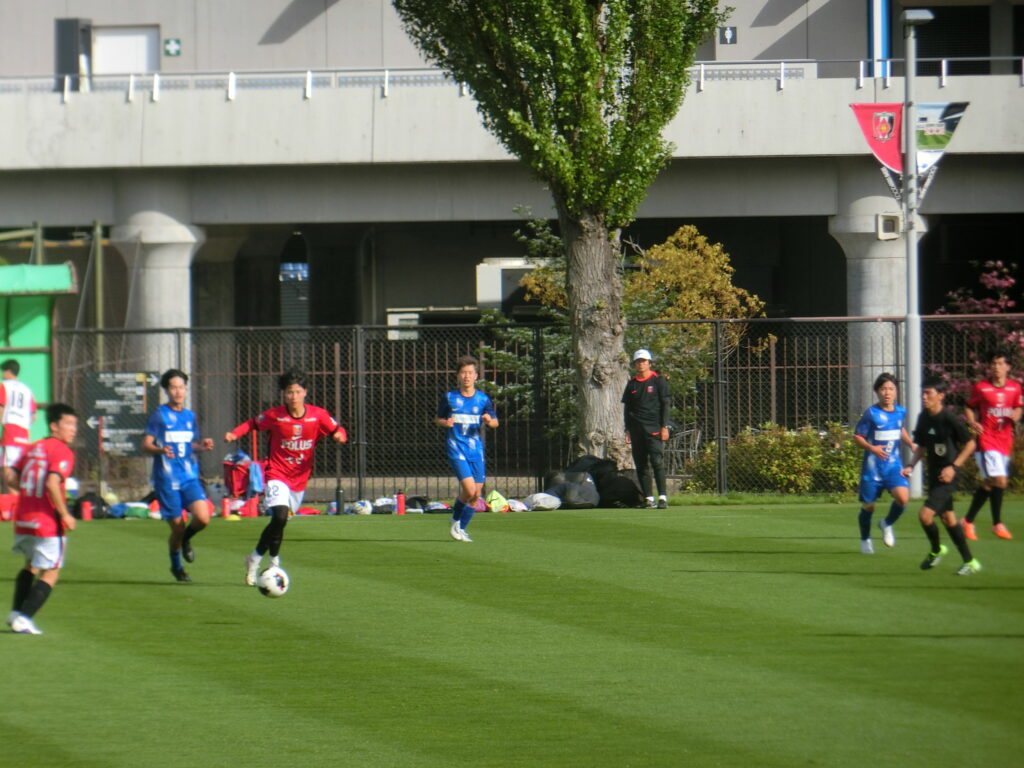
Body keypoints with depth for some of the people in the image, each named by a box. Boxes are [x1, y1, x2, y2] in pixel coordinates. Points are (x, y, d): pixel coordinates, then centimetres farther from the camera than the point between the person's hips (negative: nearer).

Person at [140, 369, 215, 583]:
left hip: (189, 477, 4)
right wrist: (160, 450, -27)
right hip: (167, 479, -4)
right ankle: (176, 567, 24)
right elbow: (145, 445, -7)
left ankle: (186, 539, 18)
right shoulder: (160, 415, -4)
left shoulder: (189, 416, 11)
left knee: (202, 517, -16)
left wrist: (202, 445, 1)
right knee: (177, 526, -2)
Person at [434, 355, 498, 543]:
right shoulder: (449, 398, 0)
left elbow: (495, 422, 11)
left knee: (476, 494, 3)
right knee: (469, 489, -18)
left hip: (476, 450, 3)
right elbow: (438, 419, 10)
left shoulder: (483, 399, 5)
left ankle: (462, 528, 22)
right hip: (456, 449, -3)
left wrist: (489, 421, -13)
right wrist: (445, 422, -13)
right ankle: (455, 520, 8)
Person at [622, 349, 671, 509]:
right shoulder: (632, 384, 14)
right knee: (641, 465, 2)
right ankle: (648, 497, 6)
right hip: (637, 429, 4)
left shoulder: (658, 381, 4)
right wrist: (628, 430, 9)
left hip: (654, 428, -4)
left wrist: (664, 427, -6)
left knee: (657, 462, -14)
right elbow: (627, 408, 17)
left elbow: (666, 404, 1)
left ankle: (662, 497, -15)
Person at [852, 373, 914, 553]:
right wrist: (872, 448, -25)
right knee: (868, 506, 7)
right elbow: (857, 436, -9)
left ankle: (887, 524, 11)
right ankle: (865, 540, 33)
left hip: (894, 465, 3)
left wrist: (911, 444, 14)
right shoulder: (871, 414, -12)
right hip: (873, 468, -3)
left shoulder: (901, 412, 4)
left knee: (903, 497, -19)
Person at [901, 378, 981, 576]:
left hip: (947, 476, -8)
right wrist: (911, 465, 2)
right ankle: (970, 561, 23)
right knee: (948, 518, 14)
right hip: (933, 475, 8)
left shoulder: (950, 419, -17)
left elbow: (970, 444, -10)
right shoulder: (924, 418, 5)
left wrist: (954, 467, -17)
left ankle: (936, 550, 11)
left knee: (925, 515, -16)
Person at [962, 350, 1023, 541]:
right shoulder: (980, 387, -4)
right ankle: (997, 523, -6)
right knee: (999, 480, -16)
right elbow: (969, 408, 5)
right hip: (986, 438, -5)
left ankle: (969, 520, 24)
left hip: (1005, 441, 5)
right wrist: (972, 423, -13)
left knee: (989, 484, 11)